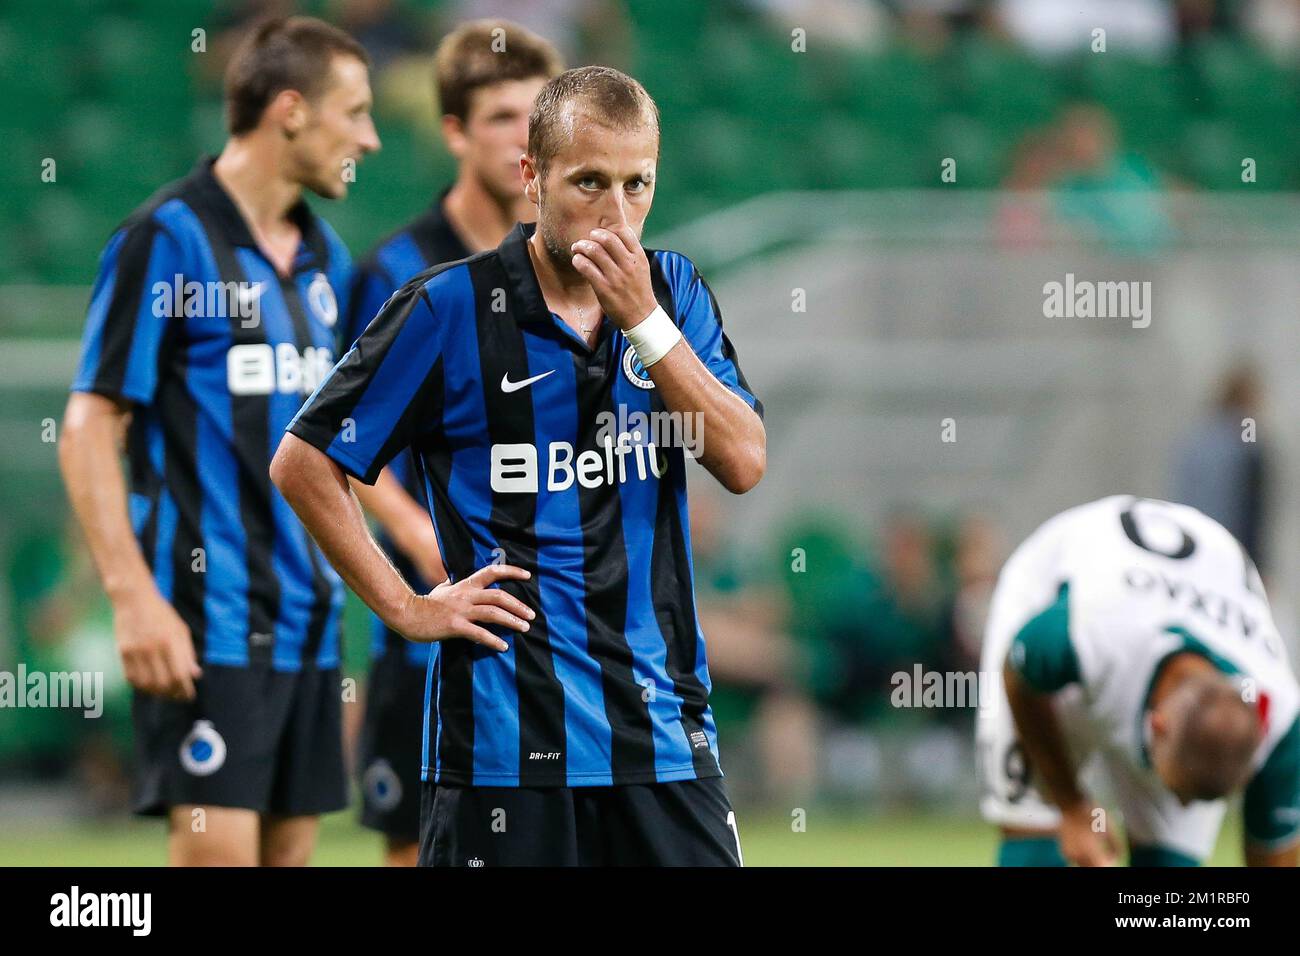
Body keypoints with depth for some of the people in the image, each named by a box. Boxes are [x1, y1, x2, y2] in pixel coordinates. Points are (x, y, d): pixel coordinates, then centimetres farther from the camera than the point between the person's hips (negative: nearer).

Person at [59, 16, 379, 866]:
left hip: (307, 616, 7)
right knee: (218, 848, -14)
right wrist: (133, 595, -19)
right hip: (207, 616, -7)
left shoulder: (324, 256, 14)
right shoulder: (168, 238, -8)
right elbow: (88, 429, -11)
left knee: (289, 849, 6)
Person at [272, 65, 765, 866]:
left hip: (664, 729, 3)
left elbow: (745, 462, -3)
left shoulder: (673, 290, 8)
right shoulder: (449, 309, -5)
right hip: (507, 735, -3)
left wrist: (645, 323, -11)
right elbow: (303, 463, 0)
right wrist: (407, 608, -3)